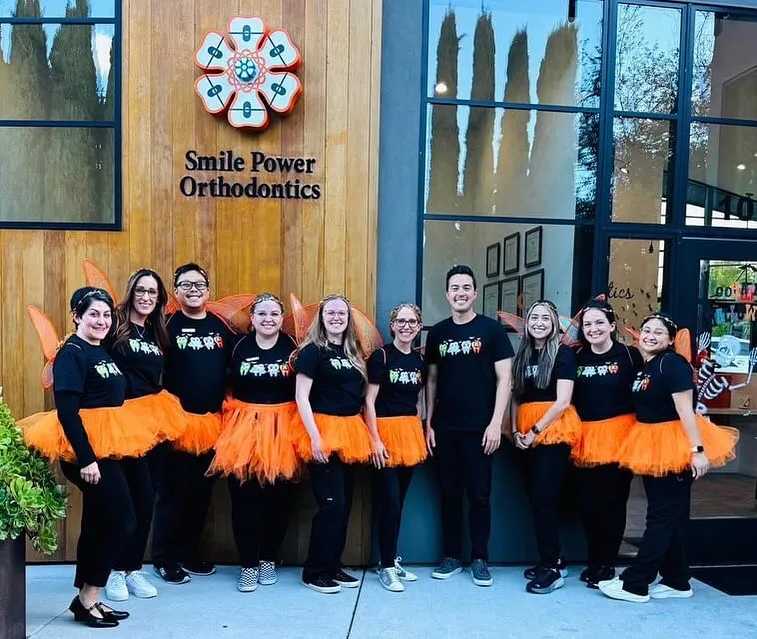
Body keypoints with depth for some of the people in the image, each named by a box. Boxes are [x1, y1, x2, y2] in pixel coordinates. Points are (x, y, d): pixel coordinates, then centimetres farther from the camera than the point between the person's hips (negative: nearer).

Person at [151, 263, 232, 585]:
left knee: (201, 490, 13)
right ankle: (165, 559, 16)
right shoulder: (169, 325, -5)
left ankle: (189, 553, 27)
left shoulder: (220, 326, 8)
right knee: (173, 490, 3)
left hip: (212, 421, 5)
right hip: (178, 420, -5)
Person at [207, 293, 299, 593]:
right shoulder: (240, 346, 3)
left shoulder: (291, 346, -3)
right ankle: (248, 564, 16)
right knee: (244, 496, 1)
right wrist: (228, 418, 9)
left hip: (282, 427, -1)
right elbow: (231, 388, 12)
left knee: (278, 496, 7)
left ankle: (268, 559, 26)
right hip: (244, 425, 1)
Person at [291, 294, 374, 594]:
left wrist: (366, 435, 11)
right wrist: (314, 436, -19)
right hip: (323, 431, -7)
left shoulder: (353, 352, 13)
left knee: (345, 503, 11)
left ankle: (333, 565, 23)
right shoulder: (312, 351, -7)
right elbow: (301, 396, -12)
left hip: (351, 433, 7)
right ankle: (314, 571, 7)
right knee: (331, 503, -7)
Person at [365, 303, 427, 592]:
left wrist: (419, 433, 10)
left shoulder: (419, 359, 9)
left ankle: (392, 559, 25)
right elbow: (369, 401, -10)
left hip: (410, 432, 6)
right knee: (389, 501, -5)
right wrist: (375, 440, -15)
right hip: (385, 431, -5)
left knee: (400, 500, 12)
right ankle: (387, 566, 8)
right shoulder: (381, 355, -8)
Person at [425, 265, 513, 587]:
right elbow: (432, 380, 10)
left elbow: (504, 379, -5)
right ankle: (452, 556, 23)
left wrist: (496, 423, -11)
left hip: (479, 428, -3)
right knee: (449, 493, 11)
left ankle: (480, 559, 19)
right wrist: (428, 423, 6)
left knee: (479, 494, 5)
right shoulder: (438, 333, 7)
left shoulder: (492, 329, -3)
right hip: (444, 428, 3)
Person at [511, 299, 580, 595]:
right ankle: (552, 559, 22)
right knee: (536, 498, 9)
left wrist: (535, 431, -12)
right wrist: (516, 430, -1)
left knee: (545, 497, -8)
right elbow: (516, 397, 12)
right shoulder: (522, 355, 13)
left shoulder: (563, 353, -5)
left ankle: (553, 567, 3)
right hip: (526, 434, 6)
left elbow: (562, 401, -12)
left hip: (554, 430, -6)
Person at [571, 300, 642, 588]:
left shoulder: (630, 355, -5)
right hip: (586, 439, 4)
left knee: (613, 503, 6)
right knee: (587, 503, 9)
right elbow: (569, 398, 10)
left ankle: (606, 565, 21)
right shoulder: (577, 358, 6)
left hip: (619, 437, -3)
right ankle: (594, 561, 27)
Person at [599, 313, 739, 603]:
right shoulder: (643, 367, 10)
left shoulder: (673, 363, -16)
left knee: (662, 516, -2)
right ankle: (677, 581, 24)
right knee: (672, 515, 14)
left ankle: (635, 583, 1)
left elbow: (685, 409, -22)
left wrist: (698, 449, -25)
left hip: (675, 446, -9)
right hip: (651, 447, 9)